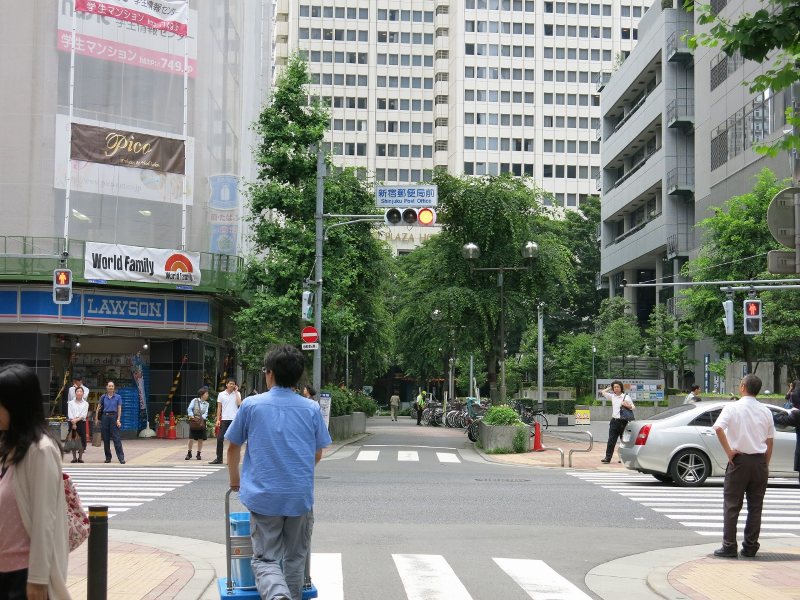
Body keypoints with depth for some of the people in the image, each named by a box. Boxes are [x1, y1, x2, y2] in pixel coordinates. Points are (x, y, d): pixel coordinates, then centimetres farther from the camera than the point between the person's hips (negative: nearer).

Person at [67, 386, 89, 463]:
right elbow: (70, 414, -1)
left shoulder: (85, 403, 8)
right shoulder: (71, 403, 9)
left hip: (81, 422, 0)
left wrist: (77, 419, -16)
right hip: (72, 423, 0)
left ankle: (80, 457, 5)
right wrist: (73, 423, -13)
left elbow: (84, 415, -3)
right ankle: (74, 457, 6)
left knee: (82, 439, -3)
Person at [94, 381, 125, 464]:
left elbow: (119, 409, 2)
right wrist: (96, 418, 4)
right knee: (106, 438, 6)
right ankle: (108, 457, 15)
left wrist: (118, 419, -8)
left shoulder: (117, 397, 4)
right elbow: (98, 408, 11)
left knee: (116, 438, -9)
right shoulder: (103, 397, 8)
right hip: (105, 417, 2)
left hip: (113, 417, -2)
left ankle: (121, 458, -12)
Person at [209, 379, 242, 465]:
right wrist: (218, 420, 0)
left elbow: (239, 403, -12)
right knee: (220, 439, -3)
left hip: (234, 419, -1)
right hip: (224, 419, 1)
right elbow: (219, 408, 8)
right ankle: (219, 459, 4)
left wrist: (236, 392, -6)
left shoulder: (237, 394, 6)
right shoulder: (221, 394, 8)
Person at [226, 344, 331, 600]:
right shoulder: (312, 409, 1)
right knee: (294, 559, 17)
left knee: (266, 559, 3)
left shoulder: (251, 405, -2)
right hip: (301, 496, 2)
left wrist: (235, 480, 25)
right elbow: (317, 455, 10)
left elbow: (233, 448, 7)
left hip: (263, 496, -1)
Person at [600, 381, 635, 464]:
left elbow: (633, 407, 3)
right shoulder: (612, 396, 11)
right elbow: (603, 392, 21)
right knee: (611, 440, -1)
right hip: (614, 421, 3)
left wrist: (627, 405, -15)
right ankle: (607, 457, -2)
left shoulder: (626, 397, 0)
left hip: (623, 421, -3)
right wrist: (610, 388, 17)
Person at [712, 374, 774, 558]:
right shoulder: (765, 411, 6)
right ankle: (750, 547, 13)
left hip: (739, 460, -3)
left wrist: (729, 451, -15)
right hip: (759, 461, 4)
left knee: (732, 505, 2)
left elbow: (718, 427, -24)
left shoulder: (733, 408, -7)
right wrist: (765, 465, 17)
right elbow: (769, 442, 10)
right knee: (755, 506, 10)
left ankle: (729, 547, 0)